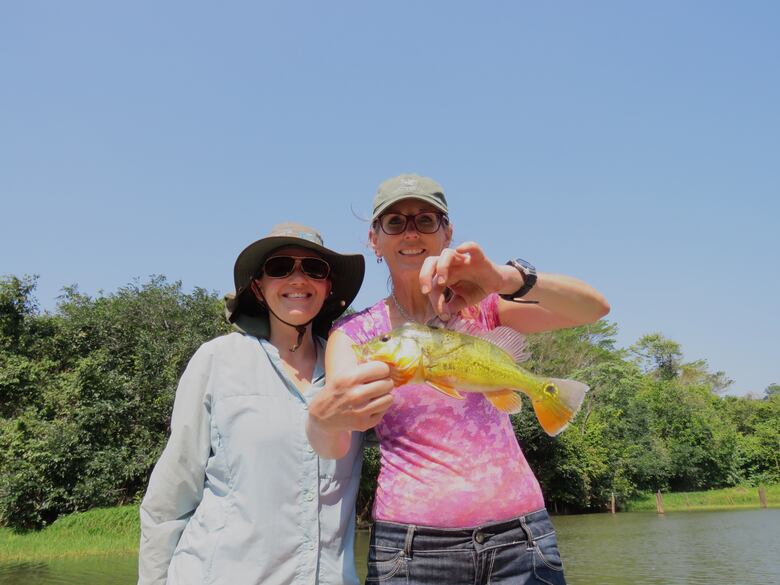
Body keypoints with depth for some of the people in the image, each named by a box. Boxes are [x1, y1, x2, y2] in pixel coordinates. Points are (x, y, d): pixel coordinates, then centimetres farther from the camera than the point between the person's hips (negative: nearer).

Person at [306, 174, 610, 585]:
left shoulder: (481, 306, 5)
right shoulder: (354, 333, 2)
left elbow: (594, 307, -11)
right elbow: (332, 447, -14)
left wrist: (508, 280, -30)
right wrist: (325, 420, -38)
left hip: (518, 536, 1)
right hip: (410, 548, 0)